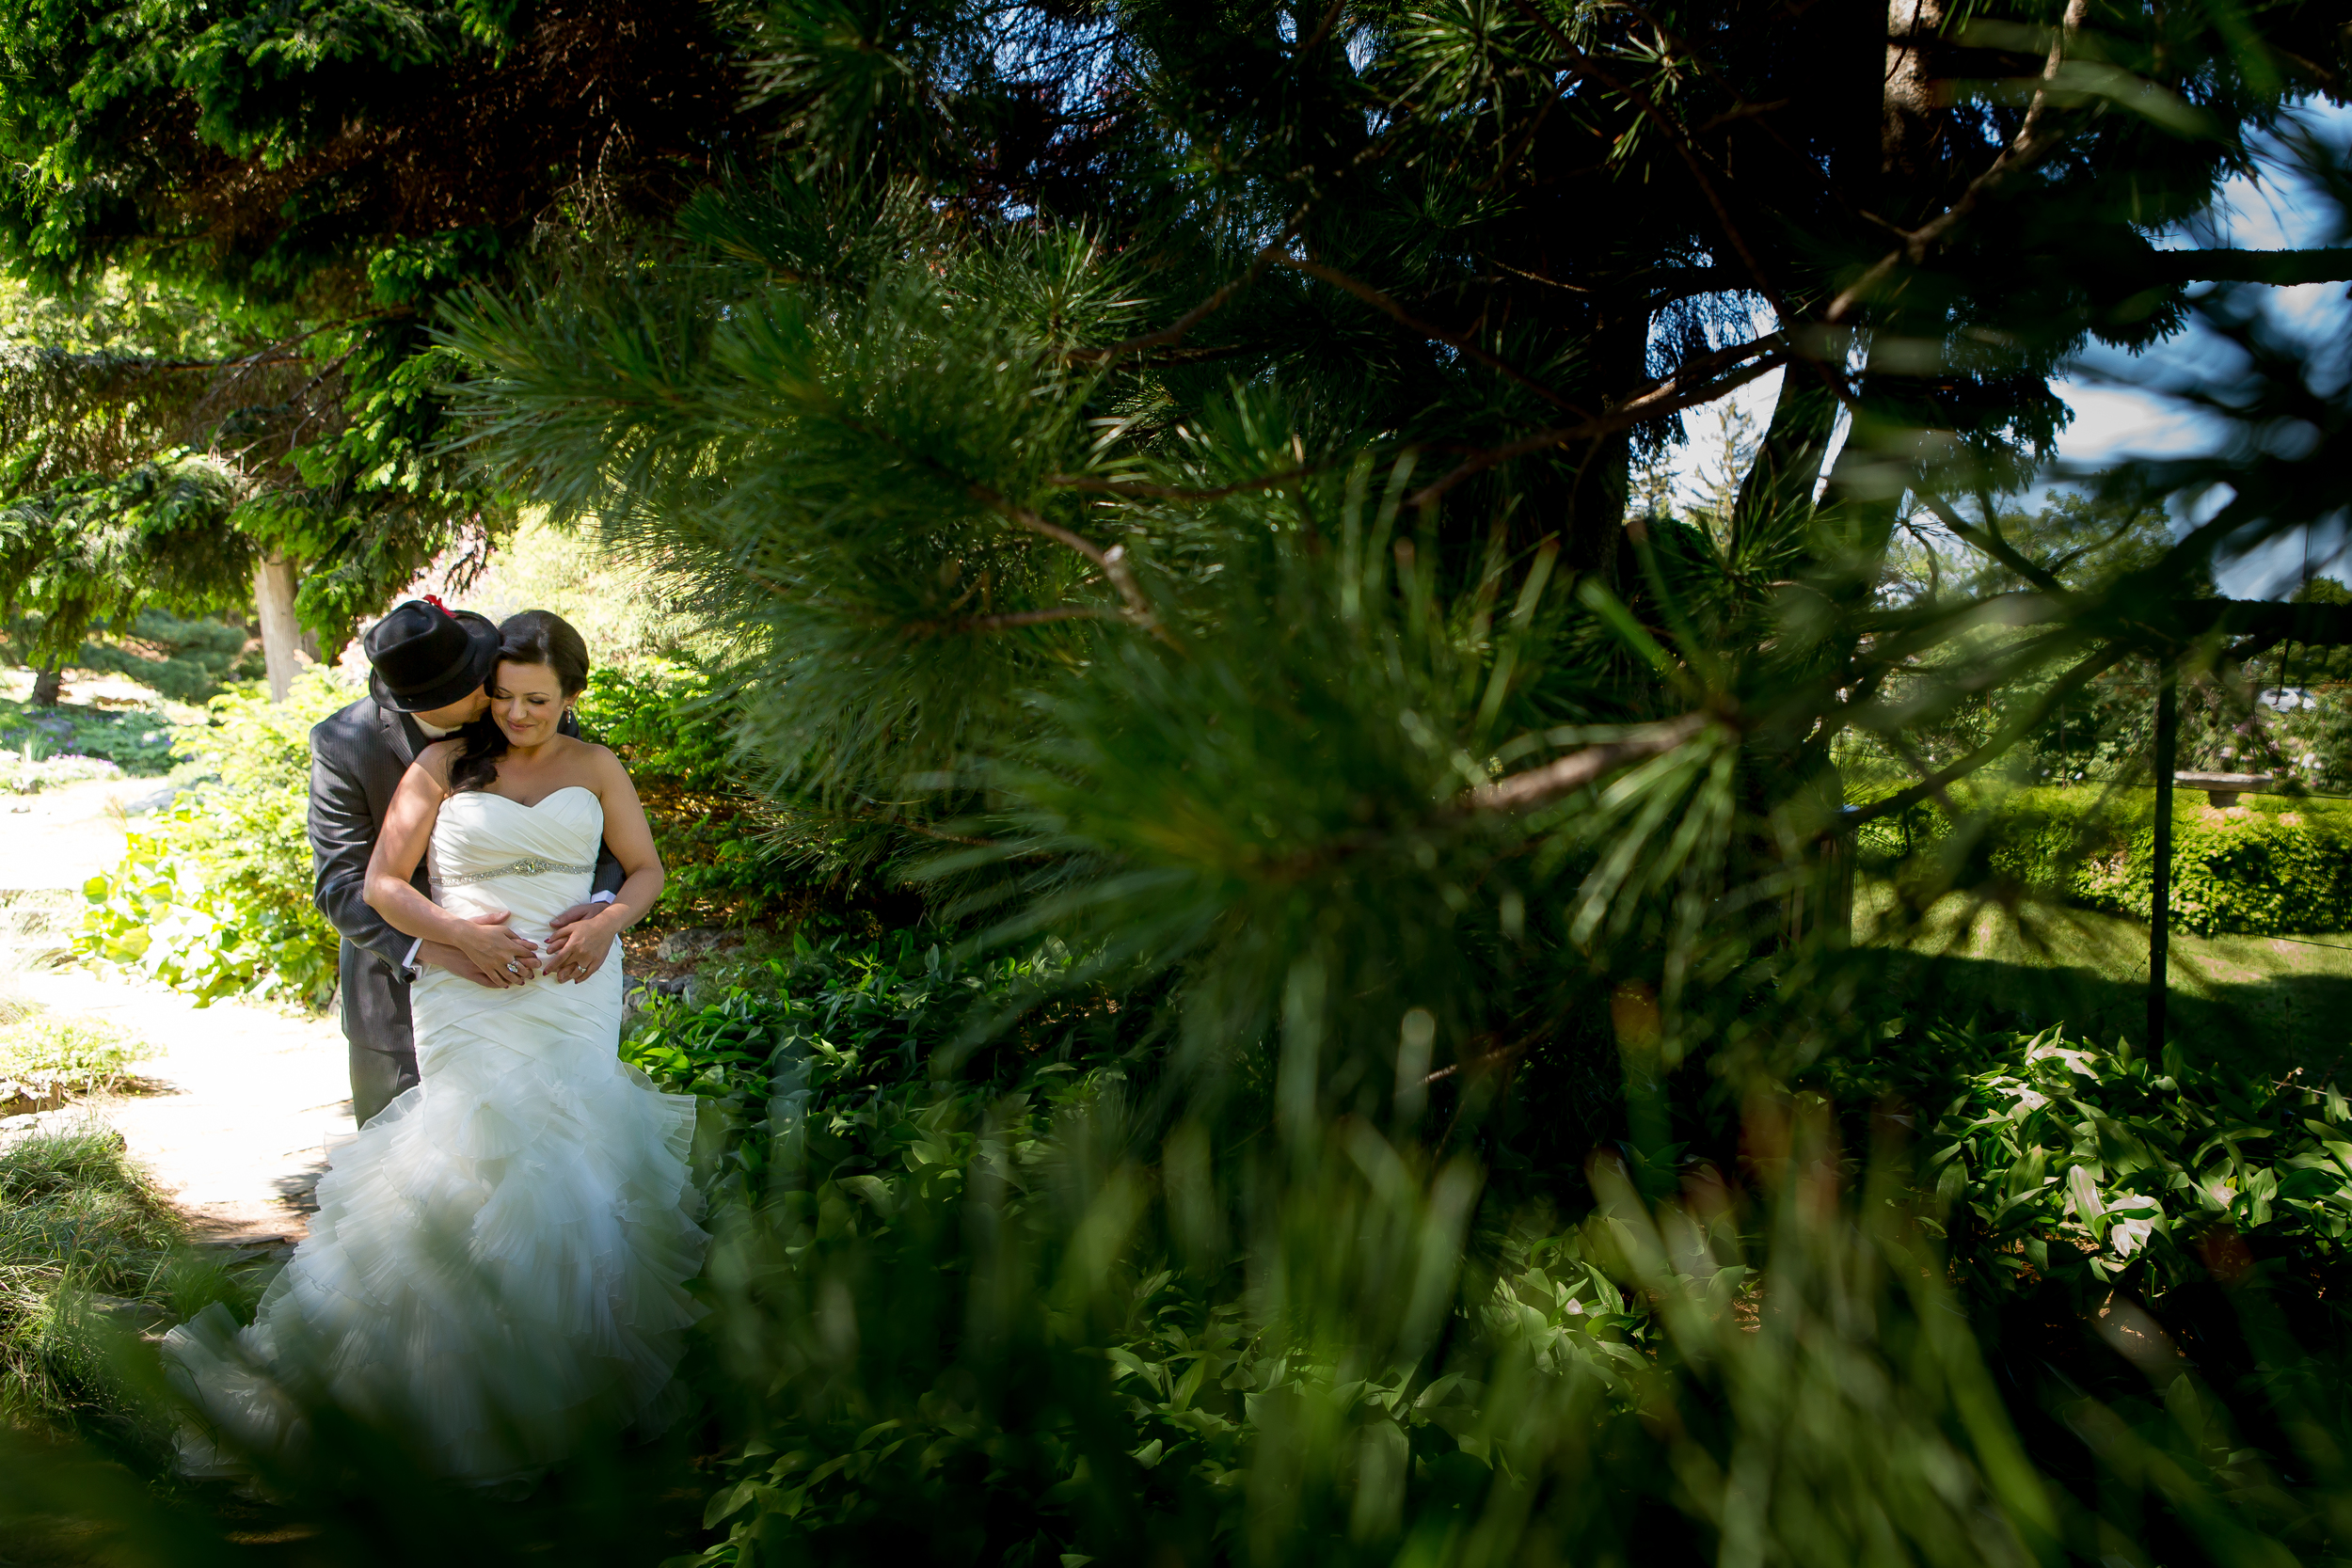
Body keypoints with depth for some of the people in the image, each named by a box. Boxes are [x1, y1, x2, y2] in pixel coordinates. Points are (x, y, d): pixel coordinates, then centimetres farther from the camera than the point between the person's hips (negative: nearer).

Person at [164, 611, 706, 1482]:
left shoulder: (595, 767, 13)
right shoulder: (445, 765, 6)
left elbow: (646, 868, 16)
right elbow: (382, 884, 4)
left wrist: (608, 924, -5)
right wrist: (459, 934, -12)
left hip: (571, 988, 2)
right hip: (468, 987, -2)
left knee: (562, 1163, -9)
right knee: (488, 1151, -18)